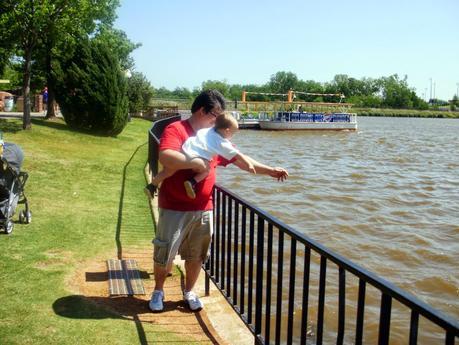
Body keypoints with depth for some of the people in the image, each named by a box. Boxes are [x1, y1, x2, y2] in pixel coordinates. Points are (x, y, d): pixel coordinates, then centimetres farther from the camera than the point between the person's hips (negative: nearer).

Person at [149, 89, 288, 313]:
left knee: (196, 255, 15)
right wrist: (197, 162, -25)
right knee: (165, 253, 8)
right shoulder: (176, 130, -11)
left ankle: (189, 292, 35)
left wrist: (270, 171, 7)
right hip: (175, 208, -5)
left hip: (203, 209, 5)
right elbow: (165, 157, -29)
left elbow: (240, 160, 12)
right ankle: (158, 291, 31)